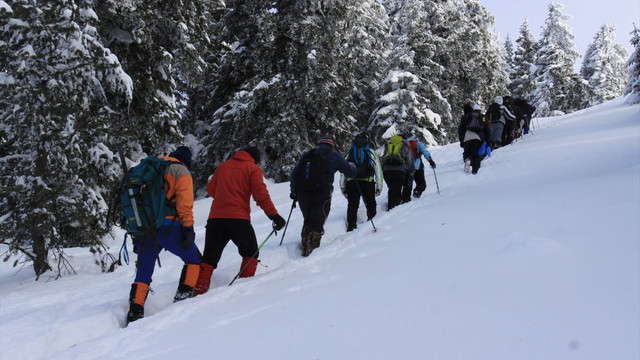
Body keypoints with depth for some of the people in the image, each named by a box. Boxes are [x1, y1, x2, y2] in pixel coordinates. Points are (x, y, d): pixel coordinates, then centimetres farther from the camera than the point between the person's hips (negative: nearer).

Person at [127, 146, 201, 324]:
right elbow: (185, 204, -10)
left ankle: (135, 312, 9)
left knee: (143, 271, 14)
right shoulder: (181, 172, 4)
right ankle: (184, 296, 4)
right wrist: (188, 229, -10)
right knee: (194, 260, 13)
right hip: (168, 227, -6)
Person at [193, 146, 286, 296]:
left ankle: (199, 291, -3)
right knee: (251, 254, 17)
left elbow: (211, 190, 21)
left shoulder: (223, 166, 17)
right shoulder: (253, 168, 4)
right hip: (238, 218, -4)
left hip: (215, 217, 4)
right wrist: (274, 215, -7)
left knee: (209, 258, 8)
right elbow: (261, 194, -7)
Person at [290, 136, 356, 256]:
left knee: (308, 221, 19)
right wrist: (352, 165, 36)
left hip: (302, 193, 4)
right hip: (322, 193, -4)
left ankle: (305, 245, 16)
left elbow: (294, 173, 16)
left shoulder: (307, 155, 21)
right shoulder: (334, 155, 12)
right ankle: (312, 247, -15)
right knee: (317, 223, -2)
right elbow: (350, 173, 14)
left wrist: (294, 191, 23)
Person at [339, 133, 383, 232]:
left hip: (351, 182, 1)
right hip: (367, 182, -1)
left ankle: (351, 226, 2)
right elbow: (378, 170, 13)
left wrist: (342, 187, 15)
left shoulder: (349, 153, 21)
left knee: (352, 205, 6)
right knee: (370, 203, 11)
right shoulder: (371, 152, 17)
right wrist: (379, 187, 15)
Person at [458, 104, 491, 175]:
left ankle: (467, 159, -17)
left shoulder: (466, 116, 22)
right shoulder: (484, 118, 23)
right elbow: (487, 131, 18)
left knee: (467, 152, 15)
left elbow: (460, 129, 17)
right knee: (476, 155, 4)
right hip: (478, 138, 0)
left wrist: (461, 140, 19)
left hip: (467, 137, 0)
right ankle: (474, 170, -9)